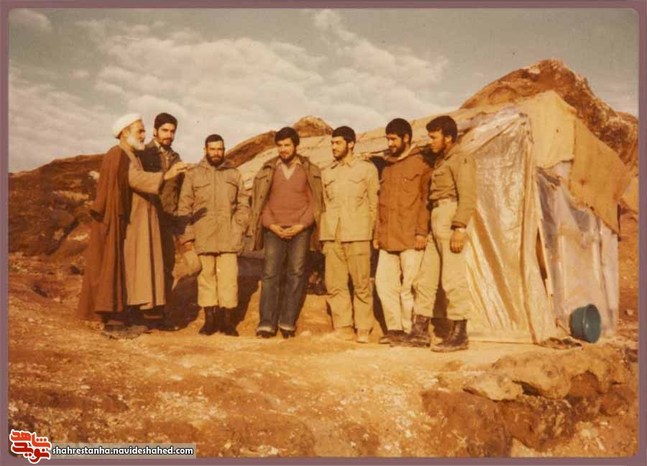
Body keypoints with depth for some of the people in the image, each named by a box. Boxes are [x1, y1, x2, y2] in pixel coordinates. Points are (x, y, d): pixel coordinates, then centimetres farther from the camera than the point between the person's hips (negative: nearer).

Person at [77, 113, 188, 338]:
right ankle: (113, 322, -2)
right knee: (119, 269, -7)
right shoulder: (117, 155, -11)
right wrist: (165, 175, -34)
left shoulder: (131, 157, 21)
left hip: (134, 225, 10)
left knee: (132, 269, 9)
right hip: (122, 223, -10)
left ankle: (130, 318, 13)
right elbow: (135, 179, -27)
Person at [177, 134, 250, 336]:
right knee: (206, 276, 4)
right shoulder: (193, 174, 8)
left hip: (229, 237, 1)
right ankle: (210, 319, 13)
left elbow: (243, 204, 12)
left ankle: (227, 319, 7)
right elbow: (184, 206, 5)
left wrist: (239, 228, 1)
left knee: (229, 277, -2)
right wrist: (186, 235, -3)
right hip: (202, 236, 0)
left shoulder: (234, 174, 13)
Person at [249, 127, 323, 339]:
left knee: (296, 274, -2)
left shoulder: (310, 170, 8)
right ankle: (267, 323, -4)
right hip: (274, 229, 0)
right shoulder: (267, 170, 10)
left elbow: (315, 202, 3)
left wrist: (301, 225, -8)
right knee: (270, 274, -6)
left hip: (300, 229, 0)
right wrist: (271, 224, -6)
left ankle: (288, 322, 4)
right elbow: (260, 201, 7)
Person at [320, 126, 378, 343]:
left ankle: (363, 329, 7)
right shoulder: (326, 173, 18)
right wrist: (323, 234, 9)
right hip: (332, 236, 4)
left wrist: (372, 232, -2)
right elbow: (323, 205, 17)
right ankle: (343, 327, 11)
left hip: (357, 235, -4)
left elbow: (374, 204, 5)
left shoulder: (367, 169, 6)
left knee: (361, 284, -3)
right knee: (335, 285, 2)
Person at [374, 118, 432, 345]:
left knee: (409, 286, -3)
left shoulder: (421, 164, -3)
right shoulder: (387, 167, 19)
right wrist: (378, 233, 16)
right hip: (388, 239, 7)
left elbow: (426, 200, -9)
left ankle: (409, 331, 7)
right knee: (384, 281, 6)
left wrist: (422, 231, -15)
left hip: (410, 239, -7)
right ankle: (394, 328, 17)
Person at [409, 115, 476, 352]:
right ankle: (420, 332, 15)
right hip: (436, 220, 9)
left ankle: (459, 334, -1)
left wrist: (460, 228, -23)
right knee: (426, 277, 9)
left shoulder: (461, 159, -4)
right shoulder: (440, 161, 23)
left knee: (453, 277, -8)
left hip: (450, 218, -9)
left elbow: (468, 196, -14)